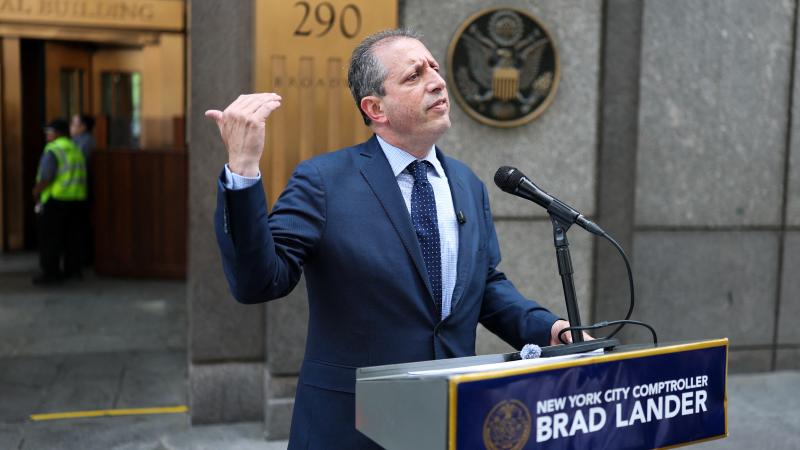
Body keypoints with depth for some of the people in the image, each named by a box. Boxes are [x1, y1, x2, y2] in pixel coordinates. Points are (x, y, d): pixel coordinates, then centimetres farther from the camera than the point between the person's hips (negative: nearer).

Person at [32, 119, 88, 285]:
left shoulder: (53, 150, -11)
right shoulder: (76, 150, 13)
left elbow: (46, 178, -19)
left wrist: (36, 191, -3)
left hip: (56, 199, -7)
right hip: (77, 198, 7)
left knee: (50, 238, 0)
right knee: (72, 236, 13)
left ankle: (51, 272, 2)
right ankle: (73, 269, 18)